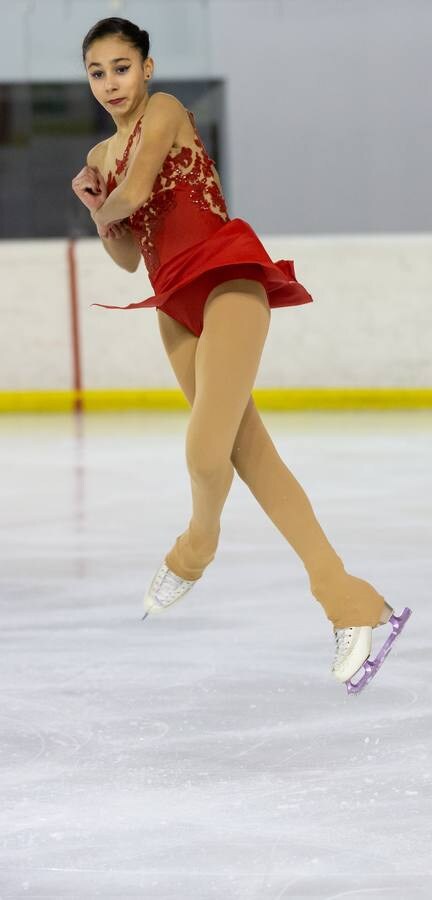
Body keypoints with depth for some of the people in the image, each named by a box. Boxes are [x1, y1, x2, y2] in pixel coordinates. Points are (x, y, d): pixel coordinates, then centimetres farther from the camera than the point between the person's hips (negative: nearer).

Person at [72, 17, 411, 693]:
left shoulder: (165, 111, -1)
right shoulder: (103, 155, 20)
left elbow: (135, 191, -13)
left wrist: (106, 204, 8)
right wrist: (93, 208, 3)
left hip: (226, 279, -8)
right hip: (176, 302, 8)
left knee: (207, 453, -20)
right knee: (248, 453, -1)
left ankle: (197, 546, 14)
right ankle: (347, 600, -2)